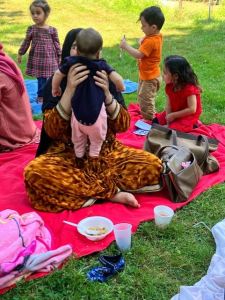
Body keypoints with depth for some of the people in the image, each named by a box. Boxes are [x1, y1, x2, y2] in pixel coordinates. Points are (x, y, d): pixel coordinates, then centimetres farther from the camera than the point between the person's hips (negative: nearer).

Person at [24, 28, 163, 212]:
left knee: (153, 165, -20)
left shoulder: (105, 80, 0)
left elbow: (123, 125, -4)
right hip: (67, 154, -1)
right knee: (35, 171, -33)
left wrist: (106, 93, -21)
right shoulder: (56, 82, -5)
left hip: (106, 152, 2)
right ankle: (112, 192, -22)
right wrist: (70, 89, -26)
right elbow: (52, 131, -16)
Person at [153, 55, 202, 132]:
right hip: (174, 114, 7)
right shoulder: (169, 87, -6)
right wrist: (168, 121, -21)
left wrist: (173, 115, -25)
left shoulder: (189, 88, -28)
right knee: (156, 121, 1)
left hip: (189, 116, -7)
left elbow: (192, 109, -29)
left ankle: (192, 125, -5)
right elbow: (168, 106, -7)